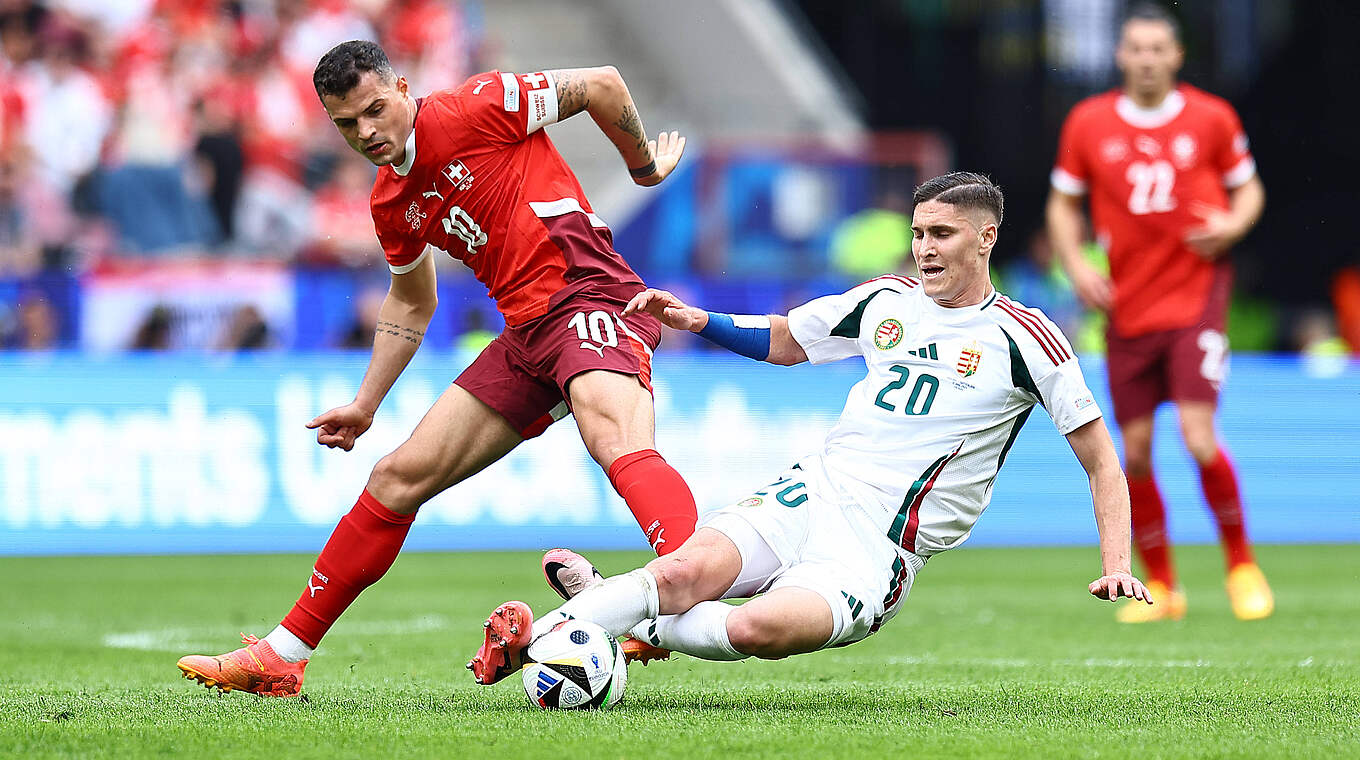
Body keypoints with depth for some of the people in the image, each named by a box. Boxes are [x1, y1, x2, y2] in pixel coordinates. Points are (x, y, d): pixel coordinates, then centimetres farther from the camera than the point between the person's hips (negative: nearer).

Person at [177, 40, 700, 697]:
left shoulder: (477, 108, -9)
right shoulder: (392, 204, 14)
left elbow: (601, 84, -3)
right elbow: (410, 304, 30)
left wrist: (644, 166, 9)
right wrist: (366, 405, 28)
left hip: (587, 293, -8)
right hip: (524, 334, 8)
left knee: (615, 439, -37)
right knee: (398, 476, 8)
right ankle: (280, 657, 15)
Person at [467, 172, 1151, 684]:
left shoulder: (1026, 339, -2)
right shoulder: (887, 301, 13)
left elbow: (1101, 461, 3)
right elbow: (783, 341, 29)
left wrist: (1115, 566, -7)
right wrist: (697, 321, 12)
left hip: (880, 547, -4)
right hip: (809, 496, 4)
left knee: (756, 628, -34)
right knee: (684, 571, -28)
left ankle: (634, 627, -13)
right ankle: (527, 639, -32)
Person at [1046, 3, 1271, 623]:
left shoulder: (1212, 119, 0)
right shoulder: (1088, 123, 3)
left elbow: (1248, 186, 12)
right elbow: (1064, 203, 13)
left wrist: (1235, 223, -10)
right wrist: (1076, 265, -3)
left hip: (1196, 296, -3)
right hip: (1128, 308, 3)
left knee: (1198, 436, -15)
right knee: (1135, 450, 2)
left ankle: (1242, 565, 5)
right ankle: (1160, 586, 18)